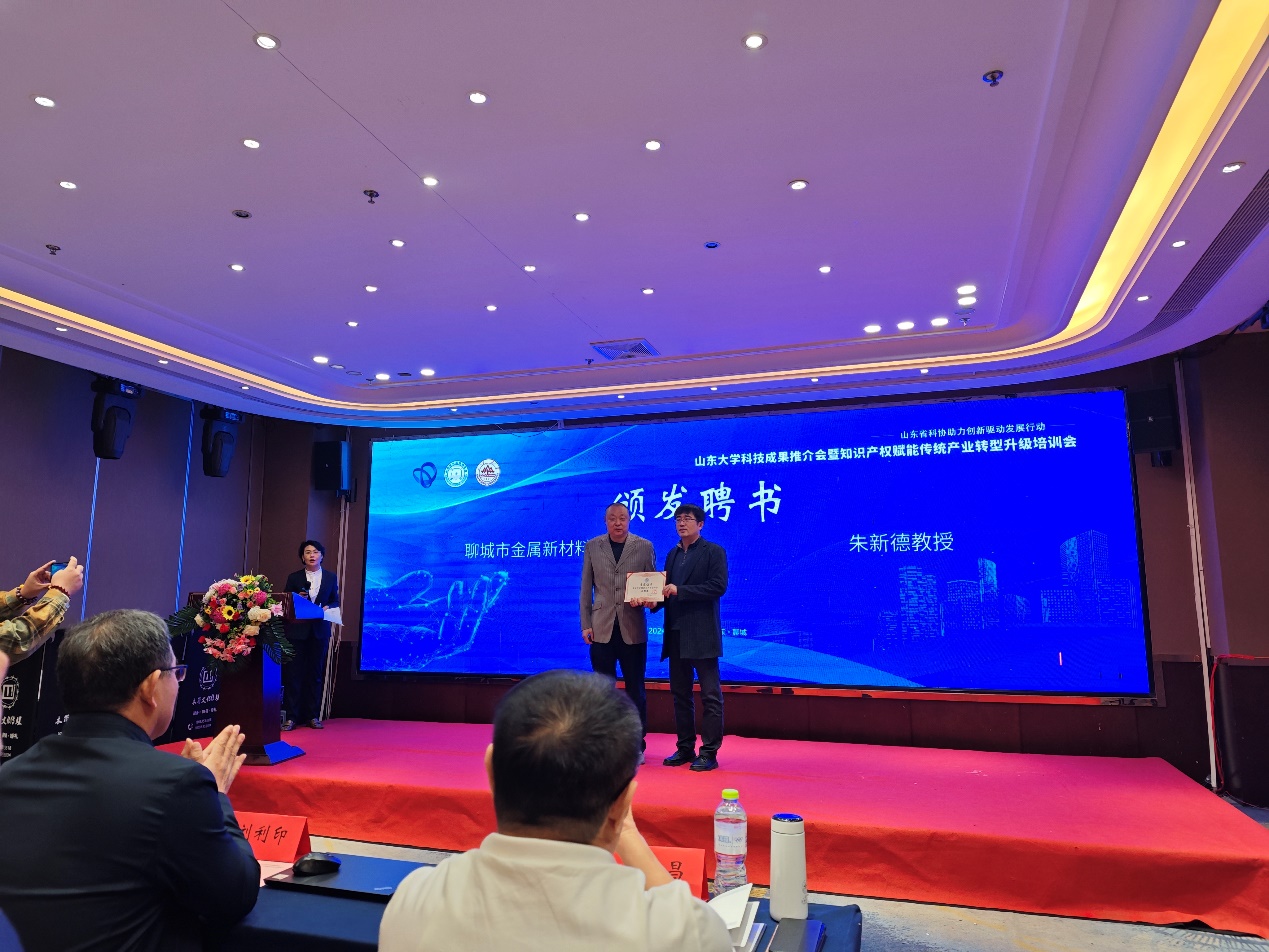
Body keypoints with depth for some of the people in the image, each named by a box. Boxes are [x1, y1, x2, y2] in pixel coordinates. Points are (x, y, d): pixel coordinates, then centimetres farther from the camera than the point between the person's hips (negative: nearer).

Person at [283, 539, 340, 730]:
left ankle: (313, 716, 12)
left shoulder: (331, 578, 8)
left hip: (320, 631, 1)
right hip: (297, 631, -1)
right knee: (293, 673, -2)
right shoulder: (294, 578, 5)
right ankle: (291, 717, 3)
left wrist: (327, 607, -10)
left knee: (316, 673, 6)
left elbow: (335, 602, 10)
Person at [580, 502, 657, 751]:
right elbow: (586, 589, 7)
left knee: (635, 688, 5)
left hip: (632, 628, -1)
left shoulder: (644, 547, 3)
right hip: (602, 628, 1)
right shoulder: (592, 546, 6)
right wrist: (585, 624, 2)